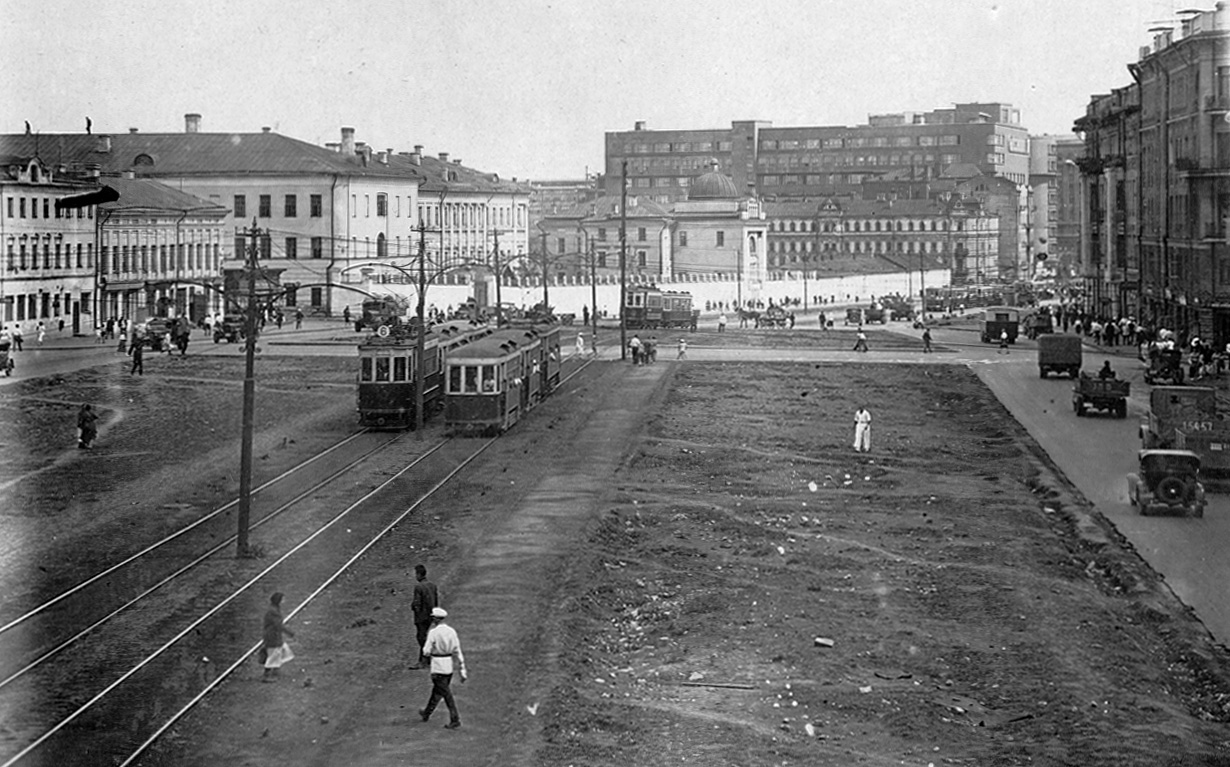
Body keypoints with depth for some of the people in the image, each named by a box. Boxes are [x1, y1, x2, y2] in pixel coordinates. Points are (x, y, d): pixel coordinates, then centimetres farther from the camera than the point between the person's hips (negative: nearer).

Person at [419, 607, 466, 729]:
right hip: (449, 665, 7)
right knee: (437, 690, 21)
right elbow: (458, 652, 2)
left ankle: (455, 720, -9)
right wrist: (462, 671, 4)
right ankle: (427, 713, 38)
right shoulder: (451, 631, 3)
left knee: (446, 693, -5)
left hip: (438, 666, -7)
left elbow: (427, 651, -12)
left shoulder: (433, 632, -14)